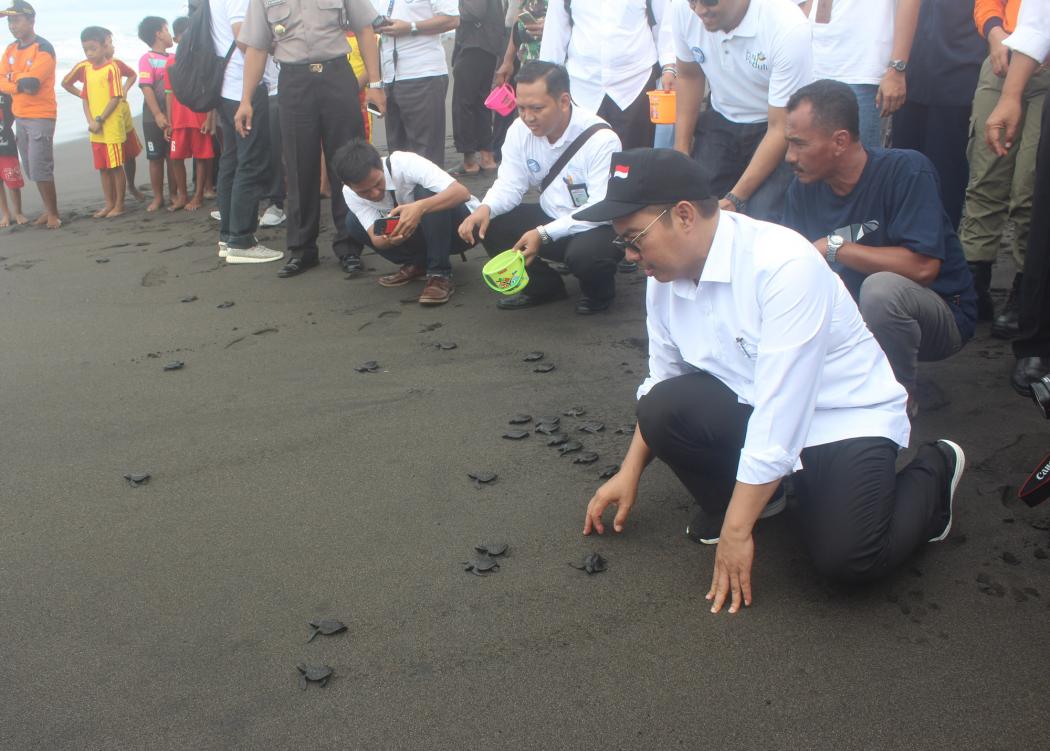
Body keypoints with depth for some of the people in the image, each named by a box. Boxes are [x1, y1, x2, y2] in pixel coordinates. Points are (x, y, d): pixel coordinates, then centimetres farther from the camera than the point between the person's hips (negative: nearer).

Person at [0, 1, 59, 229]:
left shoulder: (43, 48, -11)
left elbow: (31, 82, -21)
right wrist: (19, 85, -14)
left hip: (41, 117, -7)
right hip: (19, 117, 7)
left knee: (41, 169, -8)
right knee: (31, 170, 9)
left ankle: (53, 214, 1)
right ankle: (48, 210, 18)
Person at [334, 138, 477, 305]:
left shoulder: (405, 164, -30)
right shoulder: (350, 193, -15)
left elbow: (462, 192, -38)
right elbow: (376, 238, -17)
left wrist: (420, 207, -53)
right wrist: (390, 239, -41)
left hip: (458, 228, -5)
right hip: (420, 233, 5)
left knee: (425, 191, -34)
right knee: (353, 223, -11)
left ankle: (440, 274, -24)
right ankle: (417, 264, 0)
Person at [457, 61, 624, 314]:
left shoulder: (601, 139, -25)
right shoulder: (520, 131, -7)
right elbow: (510, 184, -2)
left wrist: (544, 234, -34)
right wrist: (485, 208, -25)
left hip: (599, 226, -6)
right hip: (551, 217, 6)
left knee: (583, 253, -38)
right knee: (487, 224, -12)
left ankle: (599, 291, 1)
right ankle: (544, 286, 8)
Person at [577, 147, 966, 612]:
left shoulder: (783, 265, -29)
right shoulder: (664, 278, -6)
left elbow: (780, 409, -31)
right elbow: (661, 384, 8)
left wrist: (737, 530, -28)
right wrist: (629, 474, 4)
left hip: (845, 414, -5)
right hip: (752, 409, 5)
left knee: (845, 557, -25)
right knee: (663, 408, -23)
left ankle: (932, 471, 6)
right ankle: (726, 499, 6)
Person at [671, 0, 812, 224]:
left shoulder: (788, 27, -30)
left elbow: (780, 128, -23)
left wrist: (736, 198, -26)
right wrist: (681, 152, 2)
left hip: (779, 126, -4)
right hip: (720, 122, 4)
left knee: (762, 223, -22)